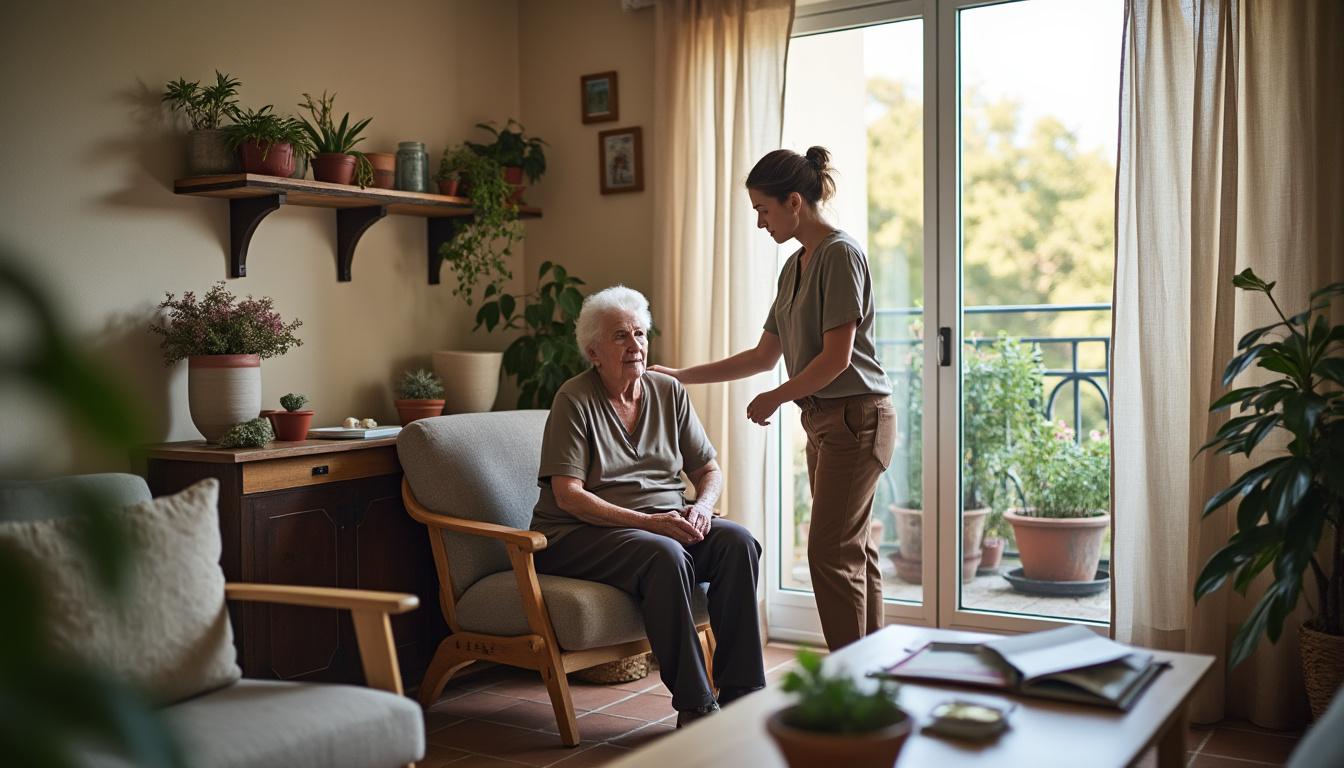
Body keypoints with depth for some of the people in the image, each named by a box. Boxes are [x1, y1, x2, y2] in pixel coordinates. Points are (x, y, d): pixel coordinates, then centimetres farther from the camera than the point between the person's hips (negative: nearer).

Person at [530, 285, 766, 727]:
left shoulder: (669, 392, 10)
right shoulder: (575, 400, -6)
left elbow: (709, 470, 14)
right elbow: (568, 495, -14)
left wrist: (702, 506, -10)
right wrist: (649, 522, -23)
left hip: (667, 525, 5)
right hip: (582, 534, -5)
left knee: (737, 542, -22)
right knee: (666, 556, -34)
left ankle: (742, 692, -19)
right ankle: (693, 704, -27)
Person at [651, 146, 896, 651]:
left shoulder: (840, 254, -12)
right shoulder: (795, 266, 15)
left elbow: (836, 358, -18)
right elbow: (764, 356, 19)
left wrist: (775, 398, -6)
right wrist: (681, 376, 17)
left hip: (856, 418, -9)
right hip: (824, 421, 9)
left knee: (831, 551, -9)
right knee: (853, 549, 10)